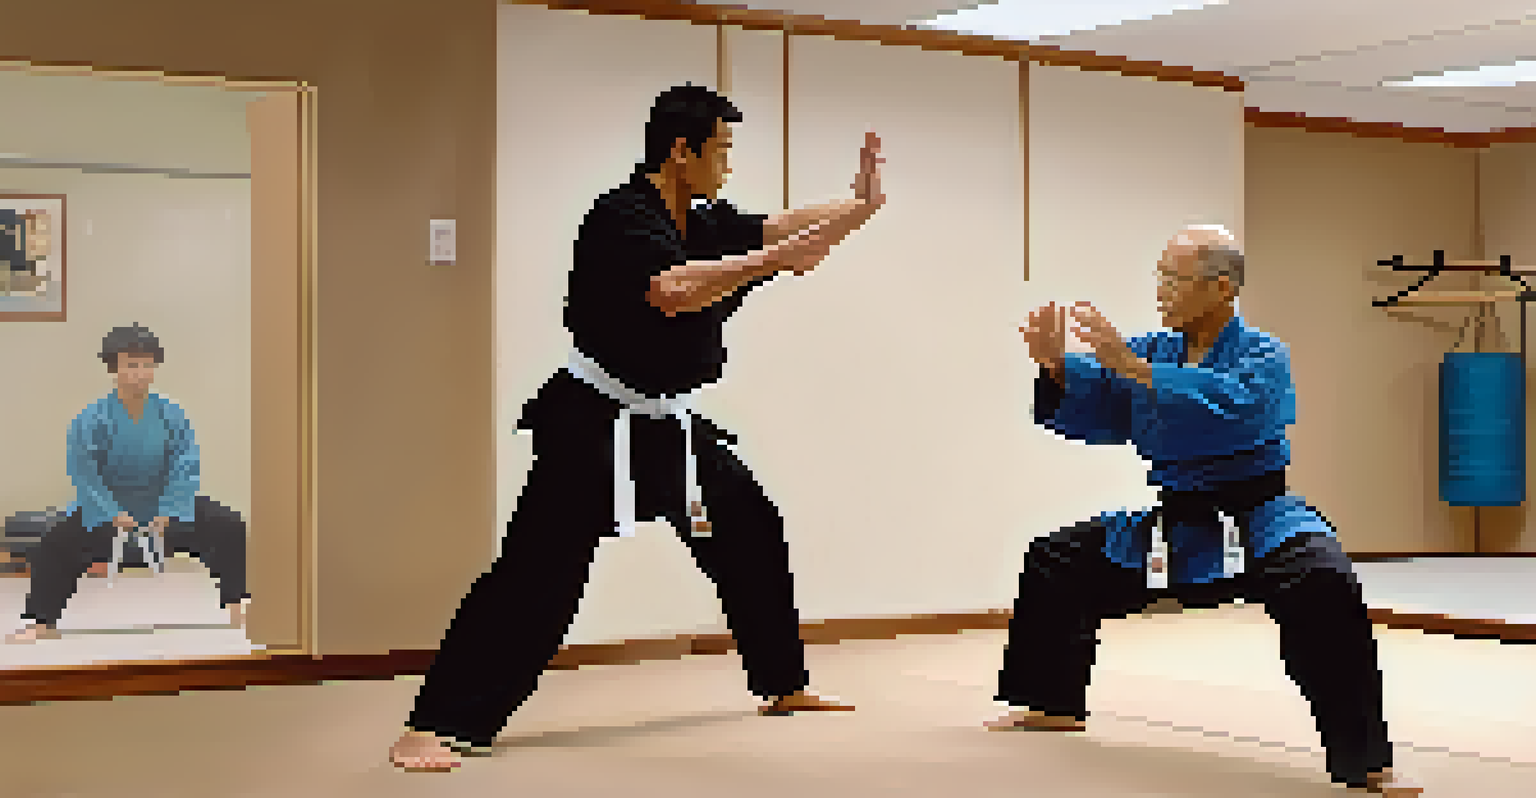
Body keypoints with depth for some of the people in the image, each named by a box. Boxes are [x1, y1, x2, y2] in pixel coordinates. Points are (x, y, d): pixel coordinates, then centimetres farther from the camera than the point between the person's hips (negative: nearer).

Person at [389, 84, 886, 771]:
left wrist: (861, 205, -6)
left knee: (752, 533, 19)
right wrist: (768, 261, -30)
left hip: (669, 423, 10)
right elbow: (673, 290, -35)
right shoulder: (622, 218, -19)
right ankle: (433, 728, -14)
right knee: (540, 568, -17)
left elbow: (787, 228, 7)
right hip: (595, 423, -9)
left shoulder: (701, 220, 8)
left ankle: (783, 686, 36)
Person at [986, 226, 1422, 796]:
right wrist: (1056, 365, -23)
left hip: (1251, 517, -6)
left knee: (1321, 585, -36)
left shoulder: (1262, 356, -14)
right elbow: (1090, 407, -2)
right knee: (1053, 563, 12)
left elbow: (1234, 406, -36)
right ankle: (1054, 705, 33)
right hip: (1169, 522, 7)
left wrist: (1132, 367, -39)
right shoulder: (1154, 349, 3)